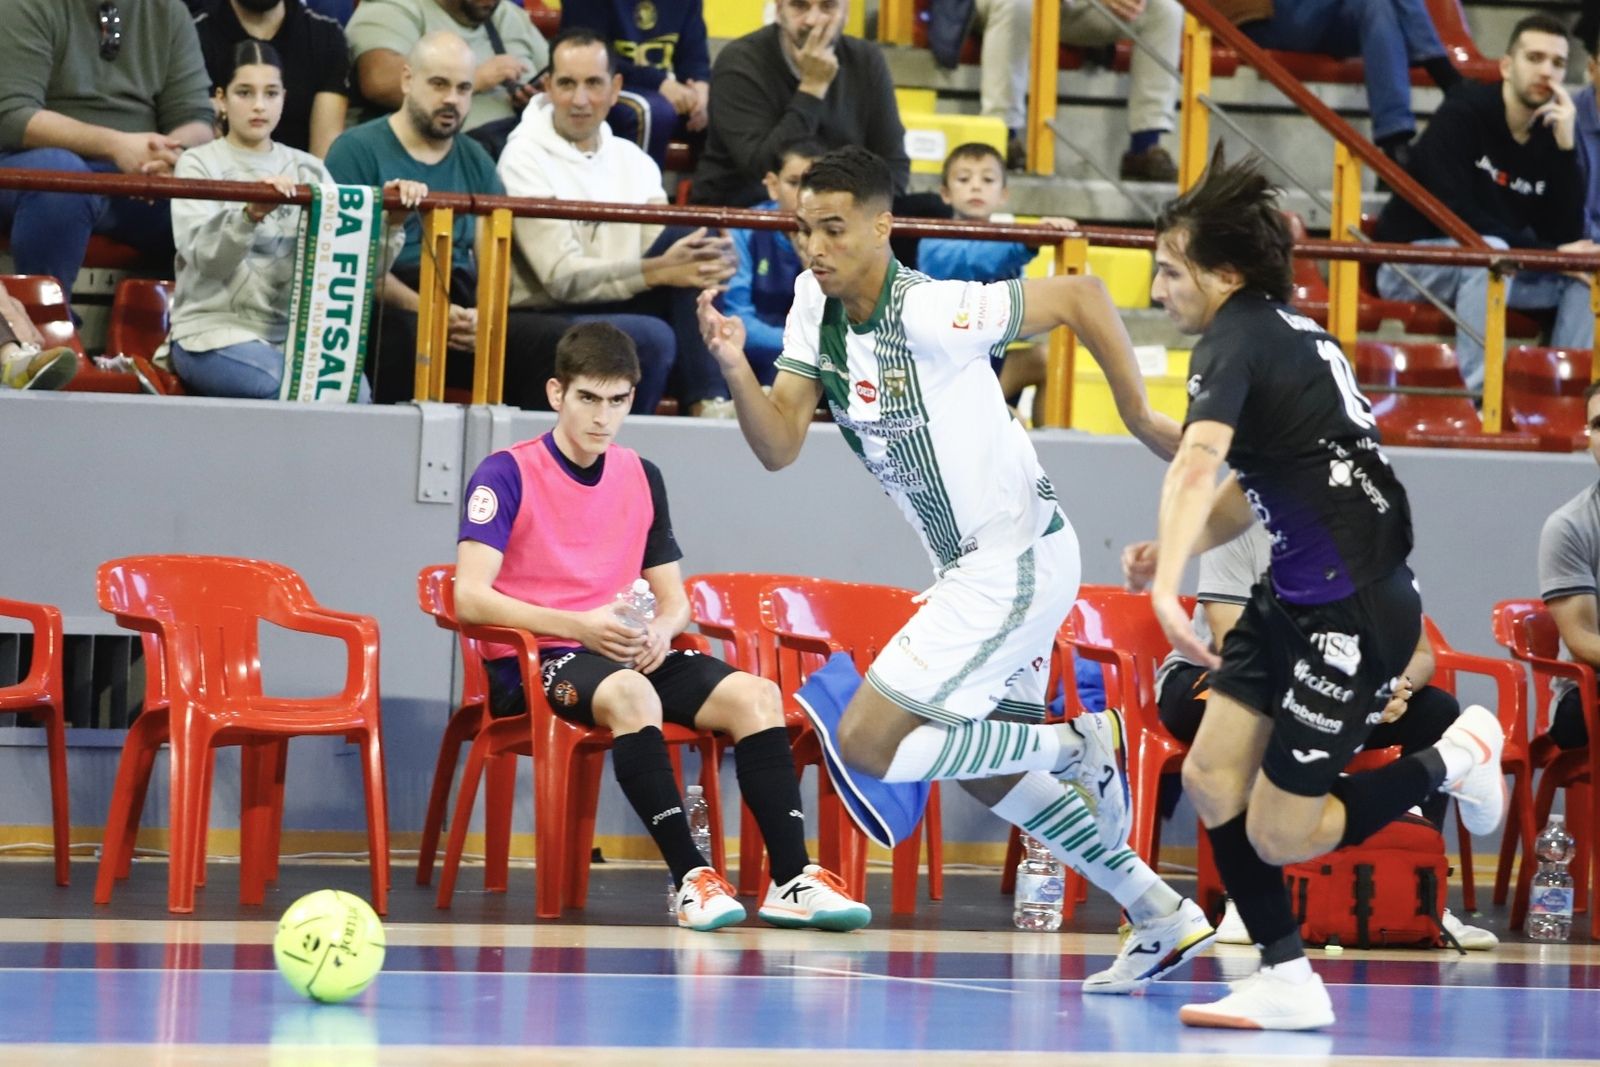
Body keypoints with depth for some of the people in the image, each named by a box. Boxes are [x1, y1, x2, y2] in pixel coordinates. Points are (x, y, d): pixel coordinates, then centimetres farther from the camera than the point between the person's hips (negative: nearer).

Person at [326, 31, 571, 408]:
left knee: (558, 341, -22)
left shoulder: (476, 162, 20)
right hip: (384, 311, -5)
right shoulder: (358, 150, 4)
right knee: (409, 335, -40)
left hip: (464, 312, 5)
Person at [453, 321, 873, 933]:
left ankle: (791, 880, -25)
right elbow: (470, 598, -14)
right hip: (533, 664, -6)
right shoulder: (507, 475, -3)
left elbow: (674, 599, 19)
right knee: (629, 693, -39)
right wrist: (579, 625, -25)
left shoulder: (642, 478, 15)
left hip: (631, 654, 6)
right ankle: (691, 878, -42)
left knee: (755, 695, -18)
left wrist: (662, 629, -7)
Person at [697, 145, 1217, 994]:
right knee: (984, 773, 20)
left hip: (1016, 561, -10)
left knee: (867, 743, -13)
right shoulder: (816, 305, 1)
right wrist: (736, 371, -21)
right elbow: (779, 446, -2)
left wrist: (1142, 418, -10)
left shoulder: (930, 313, -23)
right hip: (971, 567, 10)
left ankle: (1078, 745, 1)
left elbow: (1080, 295, -16)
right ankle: (1164, 920, 28)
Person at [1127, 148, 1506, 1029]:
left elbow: (1199, 462, -38)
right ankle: (1287, 981, 8)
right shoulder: (1282, 331, 10)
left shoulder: (1238, 342, -19)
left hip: (1355, 607, -10)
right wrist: (1170, 551, 6)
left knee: (1279, 835, -4)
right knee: (1211, 777, 3)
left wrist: (1167, 587, -51)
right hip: (1296, 594, 10)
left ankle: (1452, 759, 14)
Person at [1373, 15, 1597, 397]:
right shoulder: (1461, 115, -16)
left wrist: (1565, 146, -18)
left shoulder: (1550, 136, 1)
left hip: (1485, 269, 7)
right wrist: (1549, 254, -24)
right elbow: (1457, 217, -25)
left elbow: (1566, 236, -8)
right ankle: (1476, 393, -37)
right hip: (1409, 261, -7)